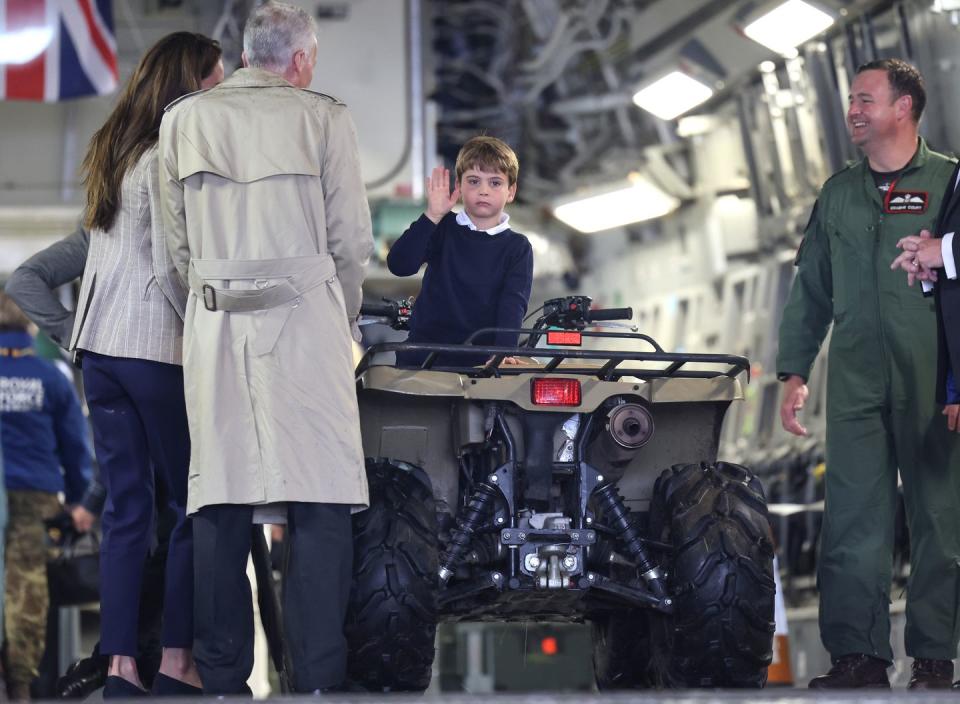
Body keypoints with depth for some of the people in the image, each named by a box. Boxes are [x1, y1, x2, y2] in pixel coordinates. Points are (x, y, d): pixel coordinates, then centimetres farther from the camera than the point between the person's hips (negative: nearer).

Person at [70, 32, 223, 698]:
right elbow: (172, 268, -16)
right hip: (157, 346, -8)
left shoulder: (115, 150, 14)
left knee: (125, 508, 7)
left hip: (101, 344, 8)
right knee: (194, 504, 2)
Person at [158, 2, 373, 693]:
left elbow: (180, 244, 12)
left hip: (214, 325, 3)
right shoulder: (323, 118, 0)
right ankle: (319, 679, -9)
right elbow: (352, 241, 1)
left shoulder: (184, 120, 10)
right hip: (303, 318, -3)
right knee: (319, 508, -4)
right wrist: (345, 322, 16)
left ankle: (222, 680, 5)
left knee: (221, 506, 5)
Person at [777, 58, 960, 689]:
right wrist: (794, 371, 10)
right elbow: (811, 290, 18)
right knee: (852, 520, -2)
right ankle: (859, 655, 0)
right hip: (856, 380, 4)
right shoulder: (839, 193, 16)